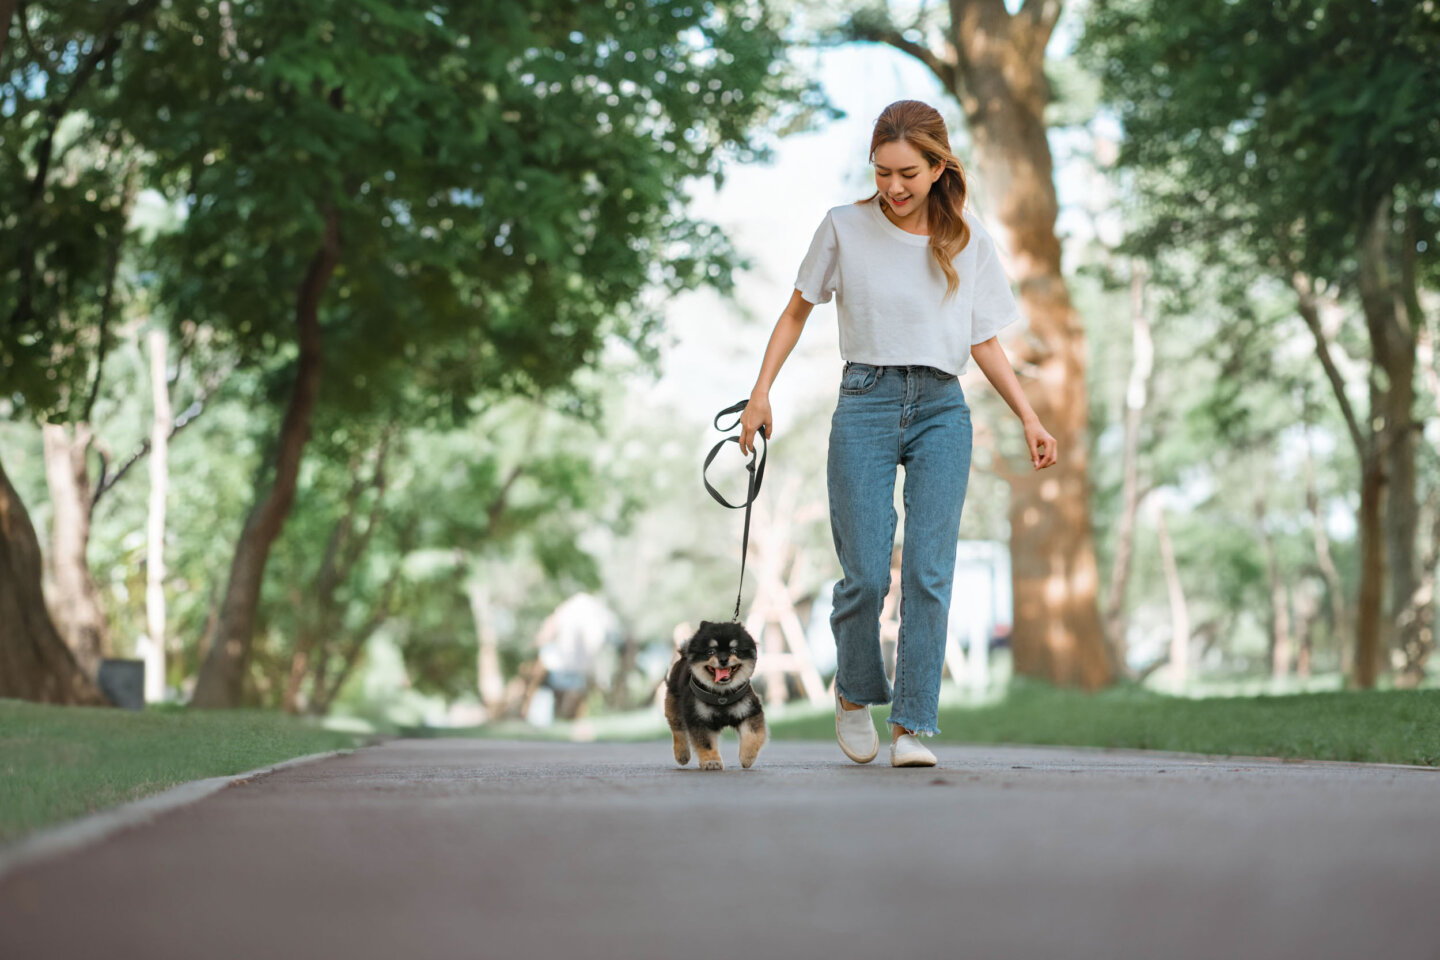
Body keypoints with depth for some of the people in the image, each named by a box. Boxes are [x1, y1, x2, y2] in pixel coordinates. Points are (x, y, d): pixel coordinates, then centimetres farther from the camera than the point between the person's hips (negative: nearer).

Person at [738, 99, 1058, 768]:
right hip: (865, 403, -1)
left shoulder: (968, 240, 8)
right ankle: (855, 694, 21)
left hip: (942, 410, 1)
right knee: (865, 576, -7)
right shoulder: (844, 228, 3)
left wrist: (1029, 418, 3)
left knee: (929, 573, -10)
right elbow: (797, 312, 13)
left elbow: (985, 343, 12)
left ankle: (912, 726, -5)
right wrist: (761, 390, 4)